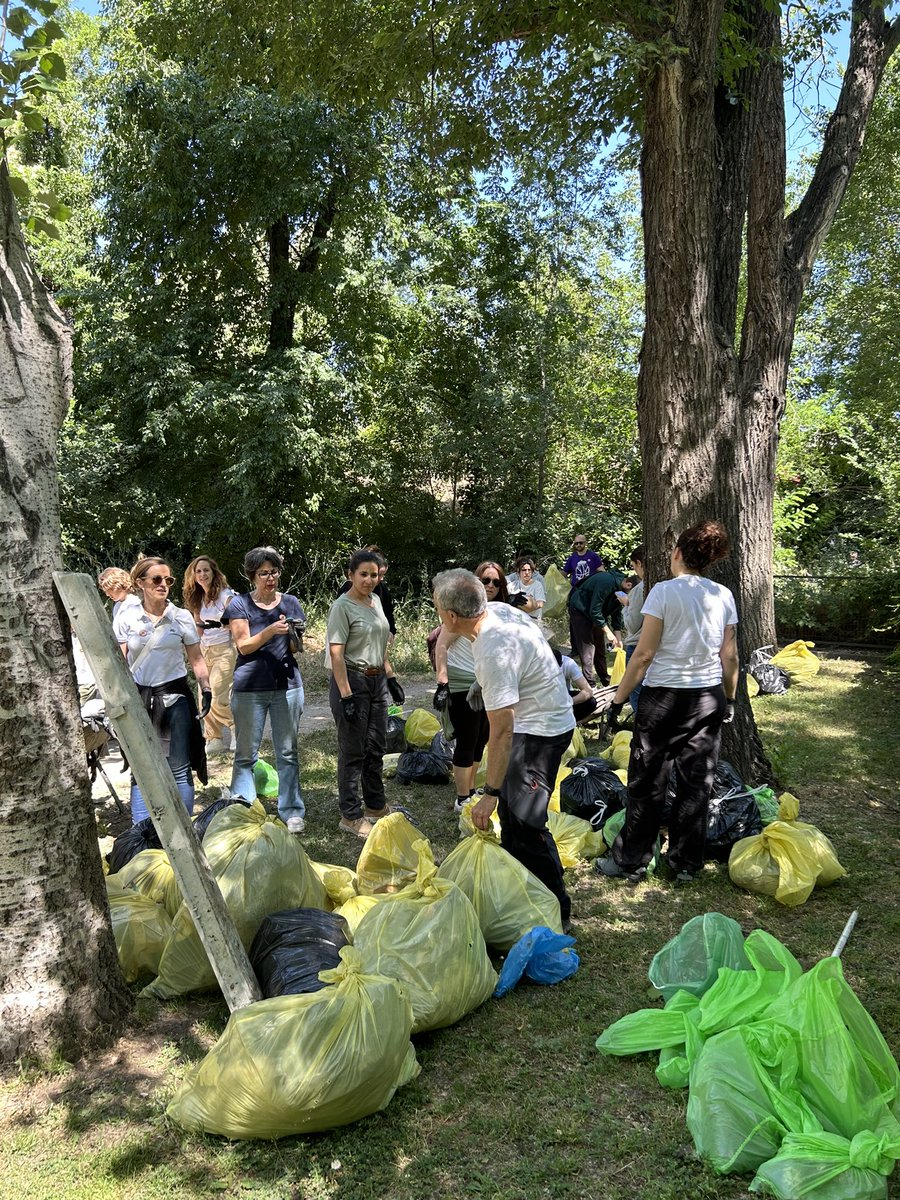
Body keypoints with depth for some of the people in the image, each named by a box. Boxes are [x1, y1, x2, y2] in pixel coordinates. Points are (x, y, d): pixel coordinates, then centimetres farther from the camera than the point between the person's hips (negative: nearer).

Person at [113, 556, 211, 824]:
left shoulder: (181, 616, 3)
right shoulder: (125, 618, 2)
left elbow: (196, 659, 8)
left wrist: (205, 688, -4)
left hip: (175, 696, 0)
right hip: (139, 698, 0)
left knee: (179, 769, 3)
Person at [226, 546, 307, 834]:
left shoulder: (290, 602, 9)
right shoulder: (240, 604, 1)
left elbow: (298, 648, 9)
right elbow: (244, 645, -8)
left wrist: (296, 634, -13)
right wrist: (271, 630, -23)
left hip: (287, 685, 2)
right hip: (250, 688, -2)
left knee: (288, 753, 7)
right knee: (245, 754, 4)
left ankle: (292, 812, 14)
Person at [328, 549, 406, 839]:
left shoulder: (375, 601, 11)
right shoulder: (342, 606, -13)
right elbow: (336, 653, -18)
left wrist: (391, 678, 18)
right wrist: (346, 696, -22)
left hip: (377, 681, 8)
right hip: (352, 681, -8)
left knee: (376, 747, 16)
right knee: (353, 751, 1)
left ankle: (375, 805, 32)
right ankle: (351, 816, 13)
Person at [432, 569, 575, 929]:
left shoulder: (494, 652, -33)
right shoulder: (497, 610, -7)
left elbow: (502, 730, -32)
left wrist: (490, 793, -27)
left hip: (540, 730, -11)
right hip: (541, 719, 11)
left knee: (523, 824, -11)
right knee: (510, 810, 19)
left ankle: (556, 911, 0)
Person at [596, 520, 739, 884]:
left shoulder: (664, 592, -11)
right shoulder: (724, 596, 3)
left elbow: (644, 654, -13)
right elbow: (729, 656, 8)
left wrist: (618, 699, -6)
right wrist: (730, 699, 21)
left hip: (663, 697, -4)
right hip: (708, 699, 5)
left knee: (647, 783, 6)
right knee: (696, 783, 11)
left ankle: (630, 861, 18)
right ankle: (686, 863, 21)